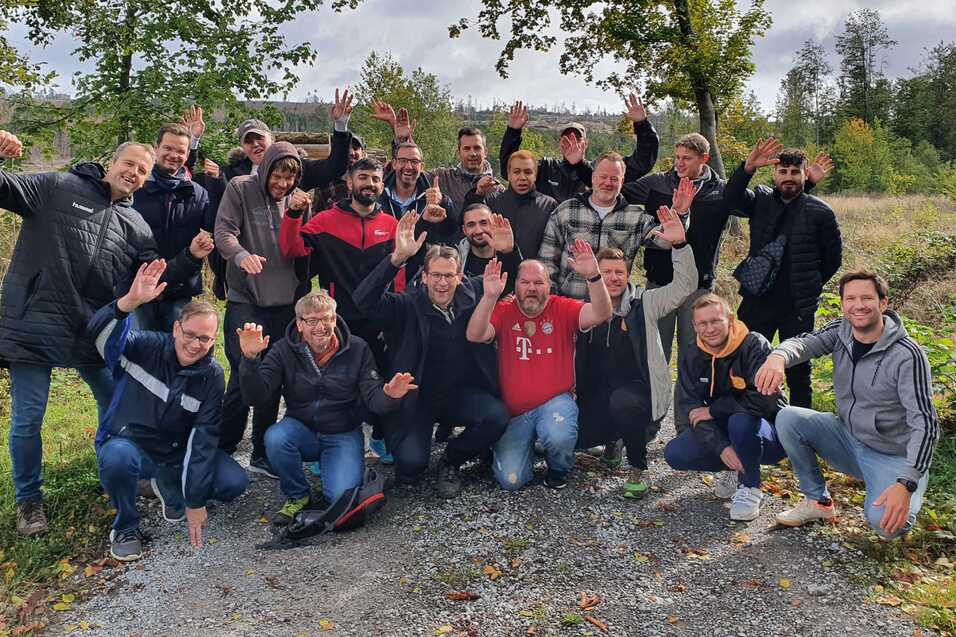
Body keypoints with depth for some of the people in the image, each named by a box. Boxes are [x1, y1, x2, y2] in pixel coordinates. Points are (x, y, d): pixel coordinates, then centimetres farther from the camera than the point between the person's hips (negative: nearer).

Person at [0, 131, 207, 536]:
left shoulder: (137, 228, 10)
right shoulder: (57, 188, -1)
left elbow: (156, 279, 7)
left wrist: (191, 258, -8)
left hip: (95, 333, 4)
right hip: (33, 326, -4)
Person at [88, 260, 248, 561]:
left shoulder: (212, 376, -10)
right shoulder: (147, 347, -14)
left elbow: (204, 437, -12)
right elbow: (99, 333, -32)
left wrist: (195, 500, -14)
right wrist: (130, 301, -52)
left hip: (176, 453, 2)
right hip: (127, 444, -2)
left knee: (235, 482, -17)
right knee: (119, 457, -38)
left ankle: (170, 486, 14)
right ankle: (126, 526, -7)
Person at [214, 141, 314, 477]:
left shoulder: (298, 199, 10)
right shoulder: (240, 189, -1)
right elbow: (224, 232, -10)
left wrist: (295, 213, -12)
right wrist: (242, 256, -30)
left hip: (284, 300, 4)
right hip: (245, 298, -4)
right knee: (245, 376, -9)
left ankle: (262, 455, 22)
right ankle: (222, 450, 8)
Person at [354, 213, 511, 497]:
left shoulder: (472, 293, -1)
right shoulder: (407, 306, -10)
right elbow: (364, 299, -27)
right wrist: (397, 257, -40)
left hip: (462, 393, 3)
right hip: (417, 397, -3)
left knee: (497, 417, -27)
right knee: (411, 464, -22)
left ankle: (451, 460, 3)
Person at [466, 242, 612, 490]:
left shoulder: (563, 309, -1)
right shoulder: (503, 312, -1)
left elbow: (601, 315, -17)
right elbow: (474, 336, -18)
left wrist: (593, 276, -32)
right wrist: (489, 296, -32)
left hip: (555, 402, -1)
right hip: (513, 411, 1)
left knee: (559, 437, -35)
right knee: (510, 479, -10)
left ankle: (559, 467, 5)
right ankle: (528, 443, 26)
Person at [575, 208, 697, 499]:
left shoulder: (644, 303, -1)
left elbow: (685, 285, -13)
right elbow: (580, 359, 14)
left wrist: (679, 244, -26)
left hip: (640, 390, -4)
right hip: (598, 394, 4)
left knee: (622, 401, -37)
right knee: (573, 435, -13)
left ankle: (638, 469, -11)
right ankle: (615, 435, 24)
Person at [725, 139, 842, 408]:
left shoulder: (820, 212, -3)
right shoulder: (761, 200, 2)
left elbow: (833, 256, 7)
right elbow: (731, 196, -17)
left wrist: (811, 285, 6)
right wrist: (748, 167, -31)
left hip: (798, 306, -1)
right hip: (757, 301, 2)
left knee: (798, 370, 10)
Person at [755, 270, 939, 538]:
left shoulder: (907, 355, -22)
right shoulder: (841, 331, -4)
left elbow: (925, 423, -25)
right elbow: (803, 342, -22)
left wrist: (906, 484, -36)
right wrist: (777, 357, -49)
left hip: (892, 456, -5)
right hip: (847, 436, 5)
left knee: (886, 523, -29)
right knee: (787, 418, -15)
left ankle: (910, 496, 10)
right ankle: (818, 502, 2)